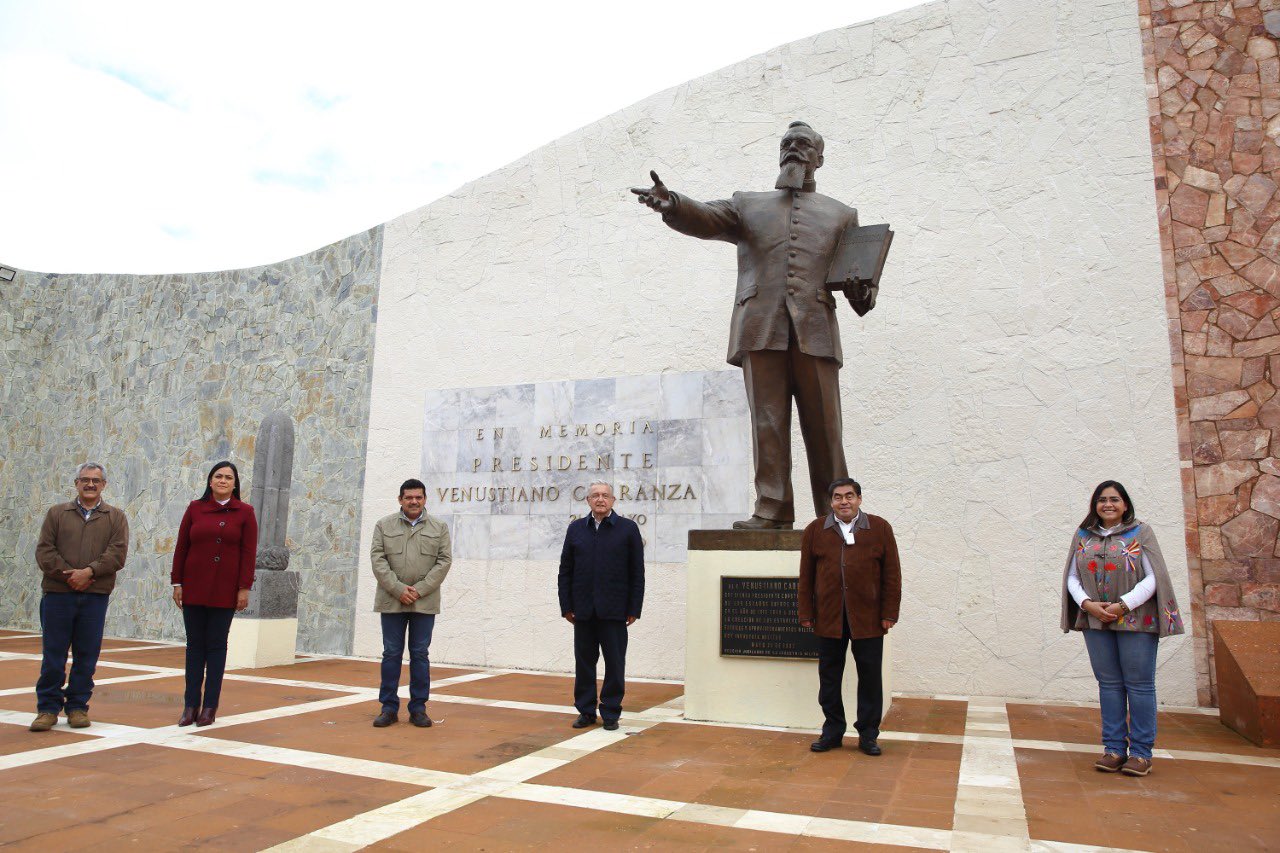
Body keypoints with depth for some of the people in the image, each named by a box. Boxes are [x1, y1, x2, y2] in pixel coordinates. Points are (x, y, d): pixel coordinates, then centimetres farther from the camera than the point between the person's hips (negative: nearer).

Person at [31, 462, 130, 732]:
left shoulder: (116, 518, 8)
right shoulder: (57, 513, 11)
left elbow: (117, 553, -3)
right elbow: (44, 551, 2)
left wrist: (89, 572, -17)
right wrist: (68, 575, -11)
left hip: (95, 596, 0)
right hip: (57, 594, 0)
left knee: (86, 655, 4)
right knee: (53, 654, 4)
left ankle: (78, 707, 16)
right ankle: (48, 708, 14)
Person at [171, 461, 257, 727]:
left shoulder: (245, 512, 0)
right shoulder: (195, 508, 6)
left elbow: (249, 553, -3)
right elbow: (181, 548, 7)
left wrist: (244, 588, -8)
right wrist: (177, 583, 2)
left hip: (225, 590, -2)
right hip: (194, 588, 2)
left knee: (216, 645, 4)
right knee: (195, 644, 6)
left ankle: (210, 706, 11)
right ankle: (191, 705, 13)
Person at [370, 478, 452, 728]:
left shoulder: (439, 528, 6)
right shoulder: (384, 525, 6)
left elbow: (444, 561, -1)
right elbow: (378, 559, -2)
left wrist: (419, 590, -10)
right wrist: (399, 589, -12)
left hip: (425, 602, 0)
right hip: (391, 601, 0)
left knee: (420, 654, 5)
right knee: (391, 654, 5)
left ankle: (418, 708, 12)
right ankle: (389, 707, 13)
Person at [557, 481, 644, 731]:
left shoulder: (628, 529, 2)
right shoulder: (575, 528, 9)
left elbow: (637, 573, 1)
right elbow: (565, 570, 9)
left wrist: (634, 609, -4)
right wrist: (566, 606, 3)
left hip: (614, 611, -2)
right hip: (583, 611, 2)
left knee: (614, 663, 4)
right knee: (584, 662, 9)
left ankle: (610, 713, 16)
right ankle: (586, 711, 21)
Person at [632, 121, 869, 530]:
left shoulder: (841, 214, 24)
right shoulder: (748, 204, 23)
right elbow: (704, 219, 5)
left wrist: (864, 295, -6)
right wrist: (671, 204, -17)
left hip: (815, 330, 0)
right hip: (762, 329, 0)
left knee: (824, 428, -3)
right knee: (767, 424, -4)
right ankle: (772, 511, -2)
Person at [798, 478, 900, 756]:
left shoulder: (880, 528, 2)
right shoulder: (815, 530, 5)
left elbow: (892, 575, 3)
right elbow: (806, 576, 6)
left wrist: (889, 613, -2)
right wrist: (806, 613, 2)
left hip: (867, 618, -1)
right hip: (828, 617, 1)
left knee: (870, 676, 6)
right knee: (829, 676, 9)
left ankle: (868, 734, 20)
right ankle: (832, 731, 22)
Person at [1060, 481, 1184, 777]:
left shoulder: (1141, 533, 0)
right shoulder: (1082, 536, 9)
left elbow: (1153, 577, -6)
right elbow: (1072, 577, 8)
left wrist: (1123, 605, -14)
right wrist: (1087, 603, -9)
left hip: (1135, 620, -3)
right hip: (1096, 620, 3)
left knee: (1139, 684, 1)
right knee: (1108, 683, 7)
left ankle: (1141, 752, 10)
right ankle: (1114, 748, 15)